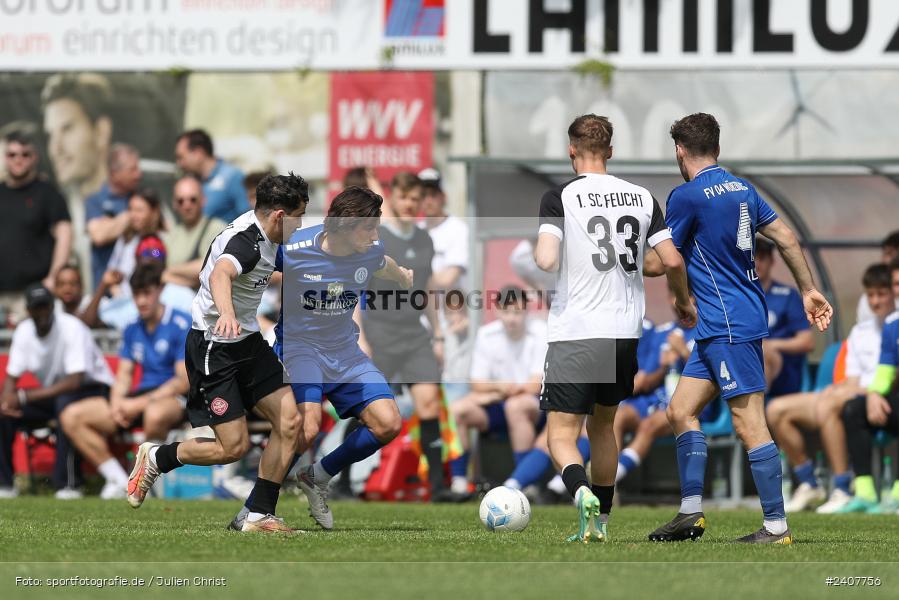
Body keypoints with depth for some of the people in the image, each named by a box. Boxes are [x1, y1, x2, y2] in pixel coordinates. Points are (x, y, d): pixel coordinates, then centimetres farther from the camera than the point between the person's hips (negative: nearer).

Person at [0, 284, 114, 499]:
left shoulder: (72, 328, -24)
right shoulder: (24, 331, -5)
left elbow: (75, 381, -31)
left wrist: (24, 396, -33)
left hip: (93, 388, -6)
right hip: (51, 393, 6)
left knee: (65, 403, -39)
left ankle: (69, 484, -33)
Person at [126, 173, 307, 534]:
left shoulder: (262, 236, 4)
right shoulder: (246, 242, -26)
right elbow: (220, 275, -49)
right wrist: (226, 314, -69)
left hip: (247, 341, 9)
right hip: (214, 349, -9)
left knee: (289, 422, -5)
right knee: (234, 447, -10)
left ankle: (259, 516, 2)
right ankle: (156, 458, 16)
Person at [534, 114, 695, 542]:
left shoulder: (560, 197, -7)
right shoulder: (640, 197, 5)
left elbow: (546, 261, -18)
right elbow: (672, 261, 1)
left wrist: (533, 254, 6)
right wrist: (684, 302, 20)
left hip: (575, 334, -5)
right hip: (626, 331, 5)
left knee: (562, 433, -2)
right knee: (603, 425, 23)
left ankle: (582, 492, -32)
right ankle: (600, 521, 27)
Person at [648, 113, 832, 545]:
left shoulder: (686, 196, -12)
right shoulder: (741, 189, 12)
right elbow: (786, 238, 13)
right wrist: (808, 291, 19)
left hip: (729, 326, -9)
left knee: (749, 425, -8)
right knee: (681, 411, 12)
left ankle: (777, 526, -8)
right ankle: (691, 513, 12)